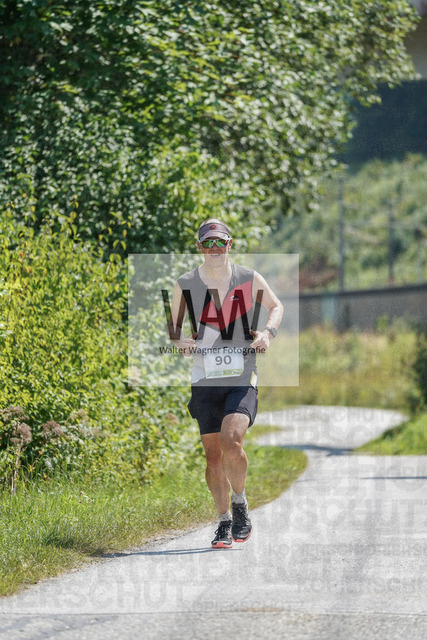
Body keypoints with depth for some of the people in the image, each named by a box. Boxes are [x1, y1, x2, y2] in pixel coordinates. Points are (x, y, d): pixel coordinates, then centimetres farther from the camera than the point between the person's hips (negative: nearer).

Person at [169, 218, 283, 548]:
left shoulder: (250, 280, -1)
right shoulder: (186, 285, 1)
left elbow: (276, 306, 15)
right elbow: (175, 324, 14)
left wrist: (268, 332, -4)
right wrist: (179, 340, -8)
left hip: (242, 379, -2)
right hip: (205, 380, 2)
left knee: (232, 441, -23)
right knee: (213, 455, 2)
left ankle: (240, 504, 2)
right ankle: (225, 521, 20)